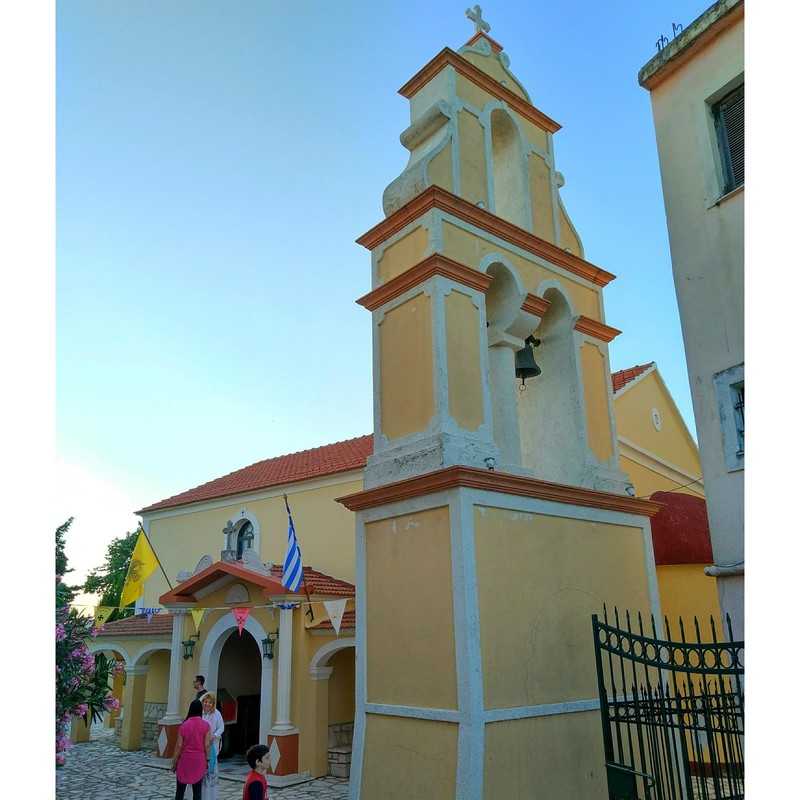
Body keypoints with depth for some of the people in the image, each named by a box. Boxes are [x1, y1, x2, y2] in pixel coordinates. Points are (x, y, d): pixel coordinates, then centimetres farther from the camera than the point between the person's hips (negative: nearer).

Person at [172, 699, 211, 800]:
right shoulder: (206, 725, -7)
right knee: (197, 790, 8)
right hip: (199, 760, 0)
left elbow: (179, 746, -5)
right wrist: (206, 759, 5)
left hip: (185, 759, 0)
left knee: (180, 789, 11)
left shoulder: (184, 725, -7)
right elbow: (207, 745, -7)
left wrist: (174, 762, 5)